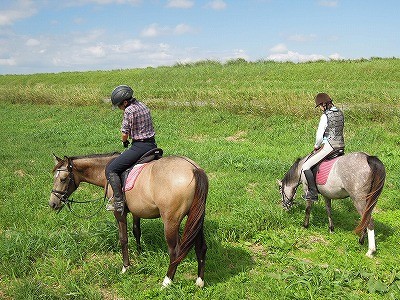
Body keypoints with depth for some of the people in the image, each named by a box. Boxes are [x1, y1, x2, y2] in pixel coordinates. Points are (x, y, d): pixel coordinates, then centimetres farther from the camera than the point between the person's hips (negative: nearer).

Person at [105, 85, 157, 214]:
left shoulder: (129, 110, -13)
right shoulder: (144, 107, 13)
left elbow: (124, 134, -13)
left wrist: (124, 141, 9)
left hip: (139, 147, -9)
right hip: (152, 145, 9)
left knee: (111, 170, -5)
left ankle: (119, 202, -11)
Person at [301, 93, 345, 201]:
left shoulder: (325, 116, -14)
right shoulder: (340, 113, 10)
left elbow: (319, 135, -15)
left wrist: (317, 146, 5)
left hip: (329, 146, -9)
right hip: (341, 146, 9)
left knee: (306, 166, -7)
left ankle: (313, 193, -10)